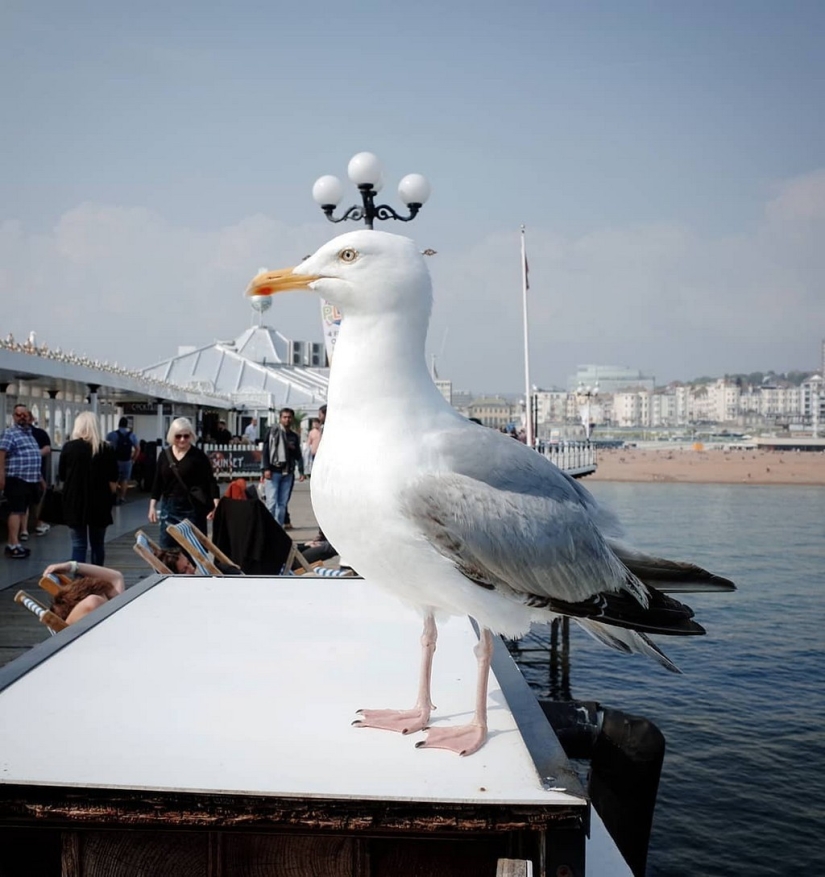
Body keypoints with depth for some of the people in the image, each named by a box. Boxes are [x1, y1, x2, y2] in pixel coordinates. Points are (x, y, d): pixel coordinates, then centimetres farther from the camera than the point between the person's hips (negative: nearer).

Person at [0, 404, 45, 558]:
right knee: (16, 511, -11)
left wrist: (40, 478, 27)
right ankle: (14, 546, -12)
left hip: (30, 479, 9)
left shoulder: (29, 434, 19)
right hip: (16, 479, -9)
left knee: (22, 511, 11)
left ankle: (13, 543, 17)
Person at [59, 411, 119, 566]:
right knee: (97, 545, 14)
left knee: (78, 545, 2)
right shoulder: (107, 449, -2)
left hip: (75, 502, -1)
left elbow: (61, 476, 4)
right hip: (100, 503, 1)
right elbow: (113, 481, -1)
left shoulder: (69, 447, -5)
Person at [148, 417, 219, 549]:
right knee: (167, 547, 7)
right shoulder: (165, 455, 5)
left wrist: (216, 505, -19)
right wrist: (152, 506, 7)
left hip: (192, 508, -4)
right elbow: (158, 482, 10)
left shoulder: (198, 455, -6)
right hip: (169, 507, 4)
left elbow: (210, 481, -8)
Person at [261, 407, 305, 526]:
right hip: (273, 472, -5)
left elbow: (298, 456, 19)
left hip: (287, 473, 5)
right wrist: (266, 469, -12)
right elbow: (265, 450, -4)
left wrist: (301, 471, 2)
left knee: (283, 503, 5)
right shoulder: (274, 431, 1)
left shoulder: (295, 436, 15)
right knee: (272, 502, -10)